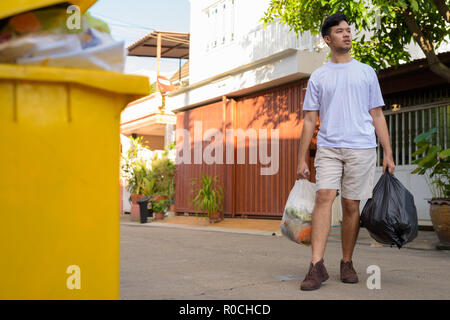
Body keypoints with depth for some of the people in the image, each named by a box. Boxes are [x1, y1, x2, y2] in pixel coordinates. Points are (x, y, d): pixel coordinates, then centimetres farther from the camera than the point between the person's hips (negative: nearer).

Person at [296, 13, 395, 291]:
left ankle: (347, 263, 16)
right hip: (329, 147, 0)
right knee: (324, 197, -16)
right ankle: (317, 266, -17)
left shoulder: (366, 72, 13)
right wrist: (302, 159, 4)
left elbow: (377, 116, 12)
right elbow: (310, 120, 10)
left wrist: (388, 154, 5)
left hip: (361, 148, 1)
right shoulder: (318, 77, 12)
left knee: (352, 206, 2)